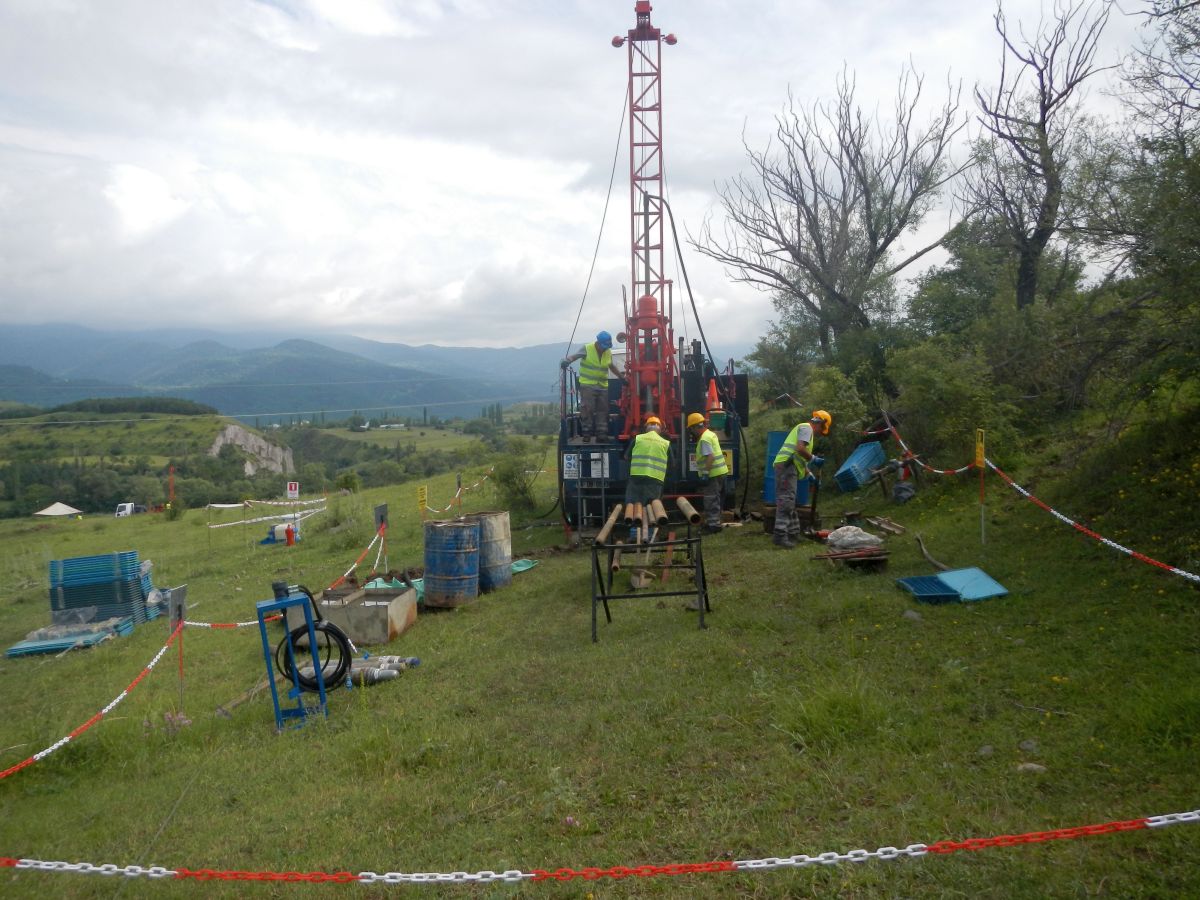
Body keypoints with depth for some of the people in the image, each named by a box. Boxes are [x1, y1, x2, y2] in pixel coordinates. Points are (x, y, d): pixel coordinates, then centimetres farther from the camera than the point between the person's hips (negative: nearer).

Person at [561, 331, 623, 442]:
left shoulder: (608, 352, 10)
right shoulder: (587, 349, -6)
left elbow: (611, 366, 25)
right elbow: (575, 356, -16)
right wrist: (567, 361, -37)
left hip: (603, 386, 5)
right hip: (587, 385, -5)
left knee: (602, 411, 5)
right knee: (587, 410, -8)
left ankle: (601, 434, 10)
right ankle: (586, 434, -2)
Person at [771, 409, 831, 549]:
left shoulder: (803, 428, 30)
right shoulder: (806, 428, -1)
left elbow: (800, 458, 33)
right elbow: (800, 448, -18)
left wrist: (809, 475, 35)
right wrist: (814, 459, -6)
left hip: (787, 466, 11)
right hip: (787, 465, -11)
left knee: (789, 501, 15)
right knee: (786, 500, -16)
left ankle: (793, 532, 22)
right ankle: (780, 535, -21)